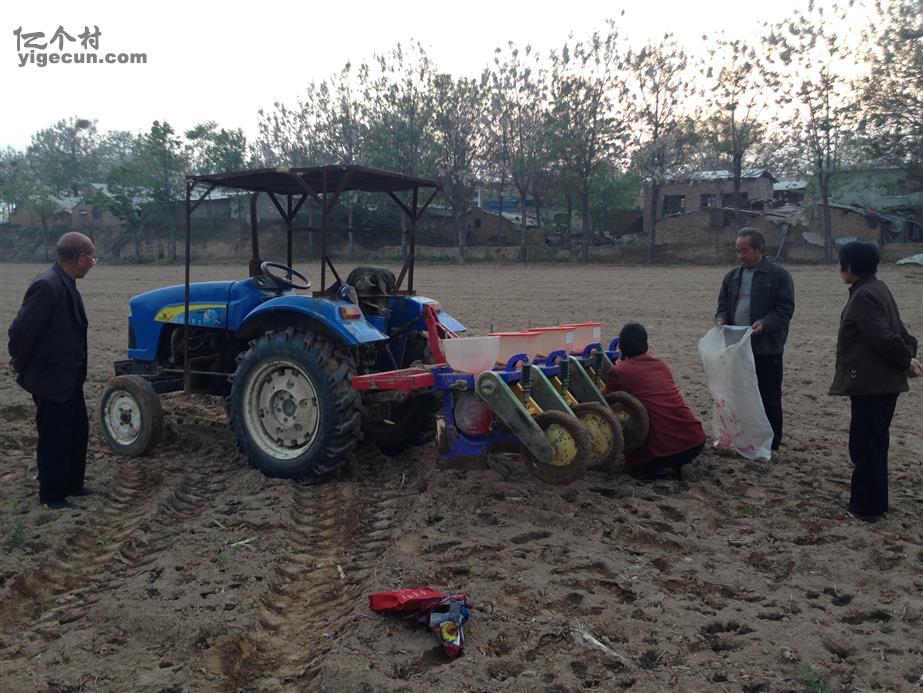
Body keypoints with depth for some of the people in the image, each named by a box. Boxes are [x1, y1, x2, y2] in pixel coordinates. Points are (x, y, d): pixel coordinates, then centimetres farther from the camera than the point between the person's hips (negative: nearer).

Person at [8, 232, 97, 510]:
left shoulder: (66, 284, 5)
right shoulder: (47, 285, -24)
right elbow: (20, 330, -22)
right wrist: (20, 365, -7)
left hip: (69, 377, 9)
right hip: (50, 379, -9)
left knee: (78, 431, 18)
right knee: (54, 438, 6)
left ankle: (72, 484, 34)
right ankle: (51, 495, 22)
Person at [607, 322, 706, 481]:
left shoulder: (618, 371, -2)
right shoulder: (661, 365, 14)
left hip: (662, 447, -4)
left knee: (637, 468, 28)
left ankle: (661, 468, 1)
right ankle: (680, 465, 10)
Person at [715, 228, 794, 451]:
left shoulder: (779, 275, -4)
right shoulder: (732, 276, 13)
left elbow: (785, 309, -8)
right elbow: (723, 304, 18)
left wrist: (765, 323, -24)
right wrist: (721, 318, -4)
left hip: (767, 348, -5)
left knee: (769, 398, 2)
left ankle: (771, 443, 13)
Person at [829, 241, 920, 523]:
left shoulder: (863, 296, -18)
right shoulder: (877, 289, 14)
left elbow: (884, 337, -22)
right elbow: (896, 331, 16)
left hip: (870, 384, -10)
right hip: (883, 383, 10)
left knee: (865, 447, -1)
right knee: (874, 445, 19)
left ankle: (866, 508, 8)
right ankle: (875, 503, 29)